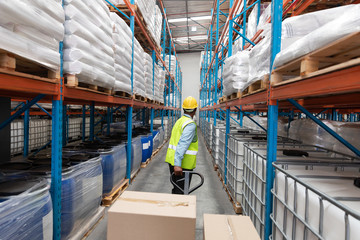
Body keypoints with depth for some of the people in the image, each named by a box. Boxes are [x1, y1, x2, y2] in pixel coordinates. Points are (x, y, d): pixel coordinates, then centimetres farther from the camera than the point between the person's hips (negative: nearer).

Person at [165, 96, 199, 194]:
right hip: (182, 164, -9)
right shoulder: (191, 124, -17)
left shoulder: (180, 120, 11)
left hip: (173, 160, 9)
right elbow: (182, 144, -27)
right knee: (181, 192, 2)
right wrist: (177, 164, -31)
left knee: (177, 189, 22)